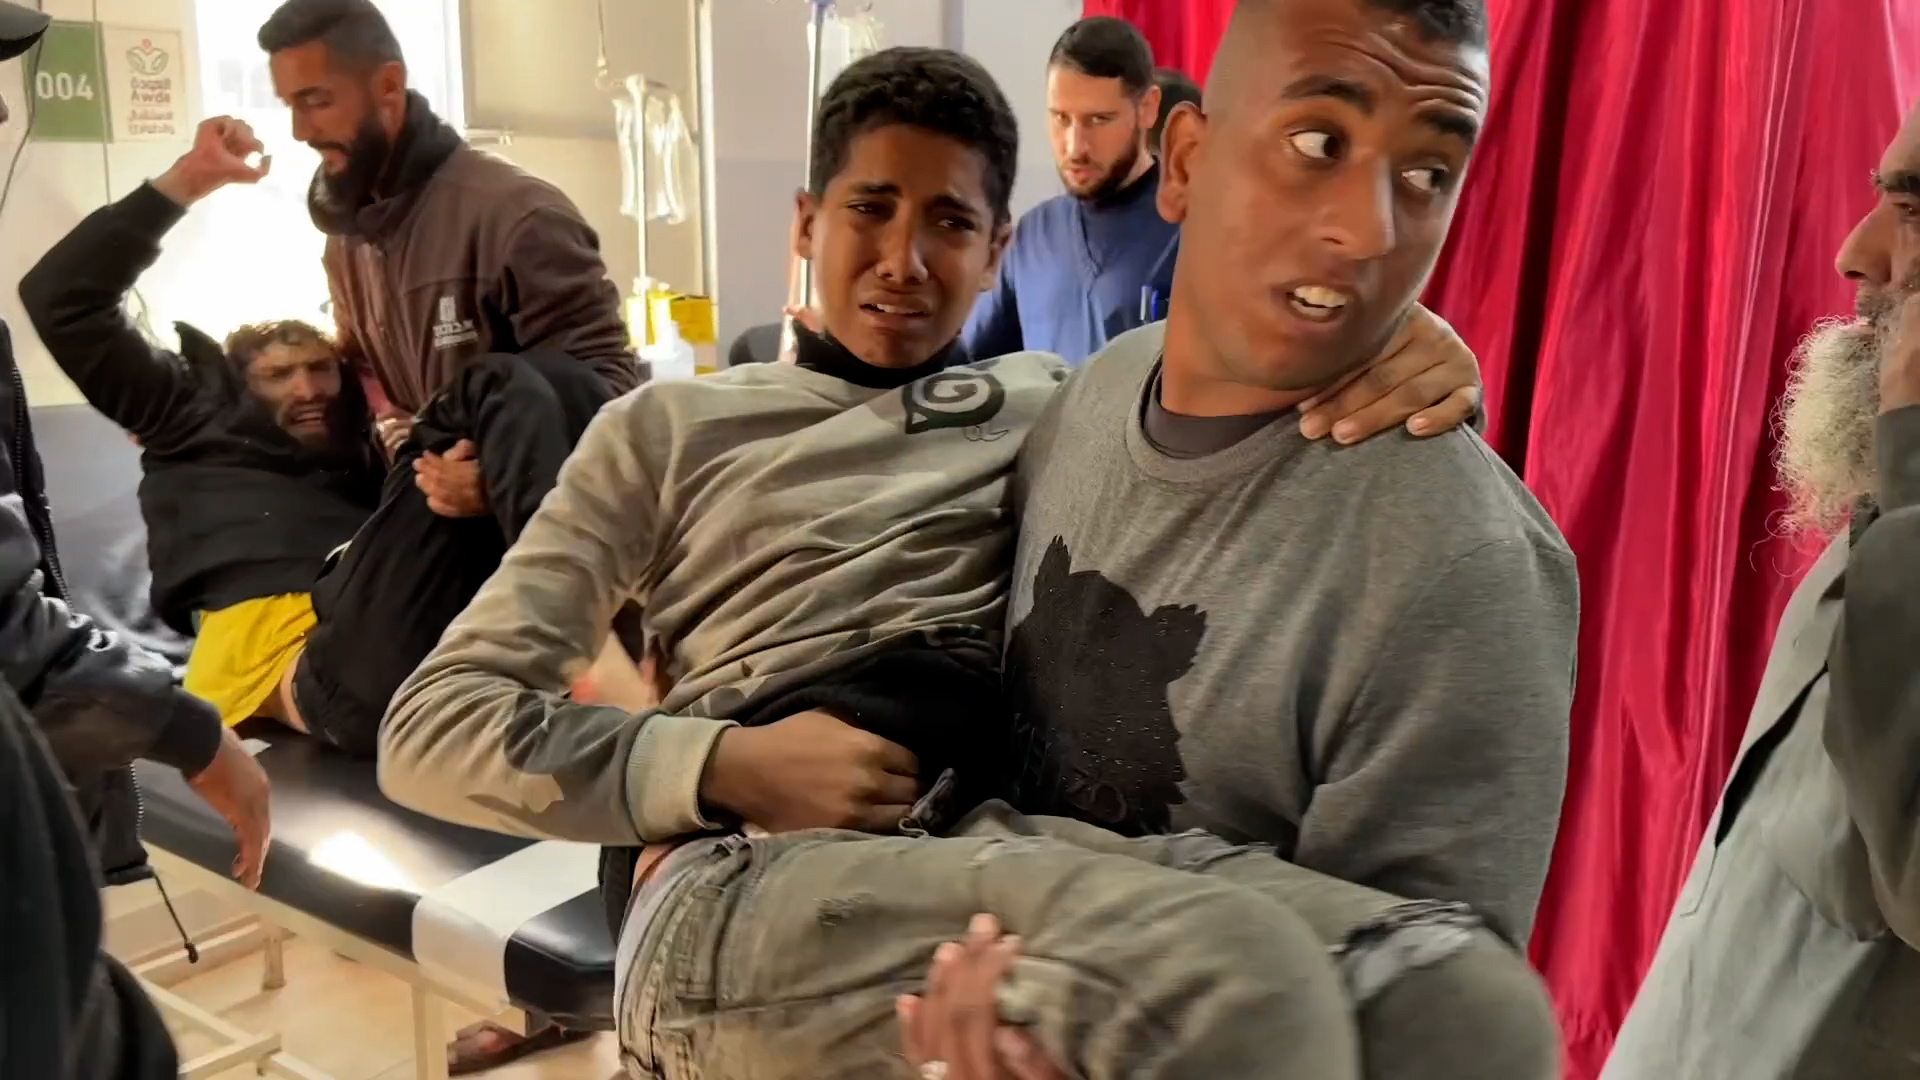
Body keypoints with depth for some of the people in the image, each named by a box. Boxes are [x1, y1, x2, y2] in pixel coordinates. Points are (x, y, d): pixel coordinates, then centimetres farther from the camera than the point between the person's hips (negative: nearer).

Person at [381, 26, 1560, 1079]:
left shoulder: (1047, 404, 22)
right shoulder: (671, 429, 15)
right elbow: (430, 728, 10)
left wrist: (1408, 336, -2)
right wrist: (727, 763, -7)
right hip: (739, 878, -3)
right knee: (1237, 977, -34)